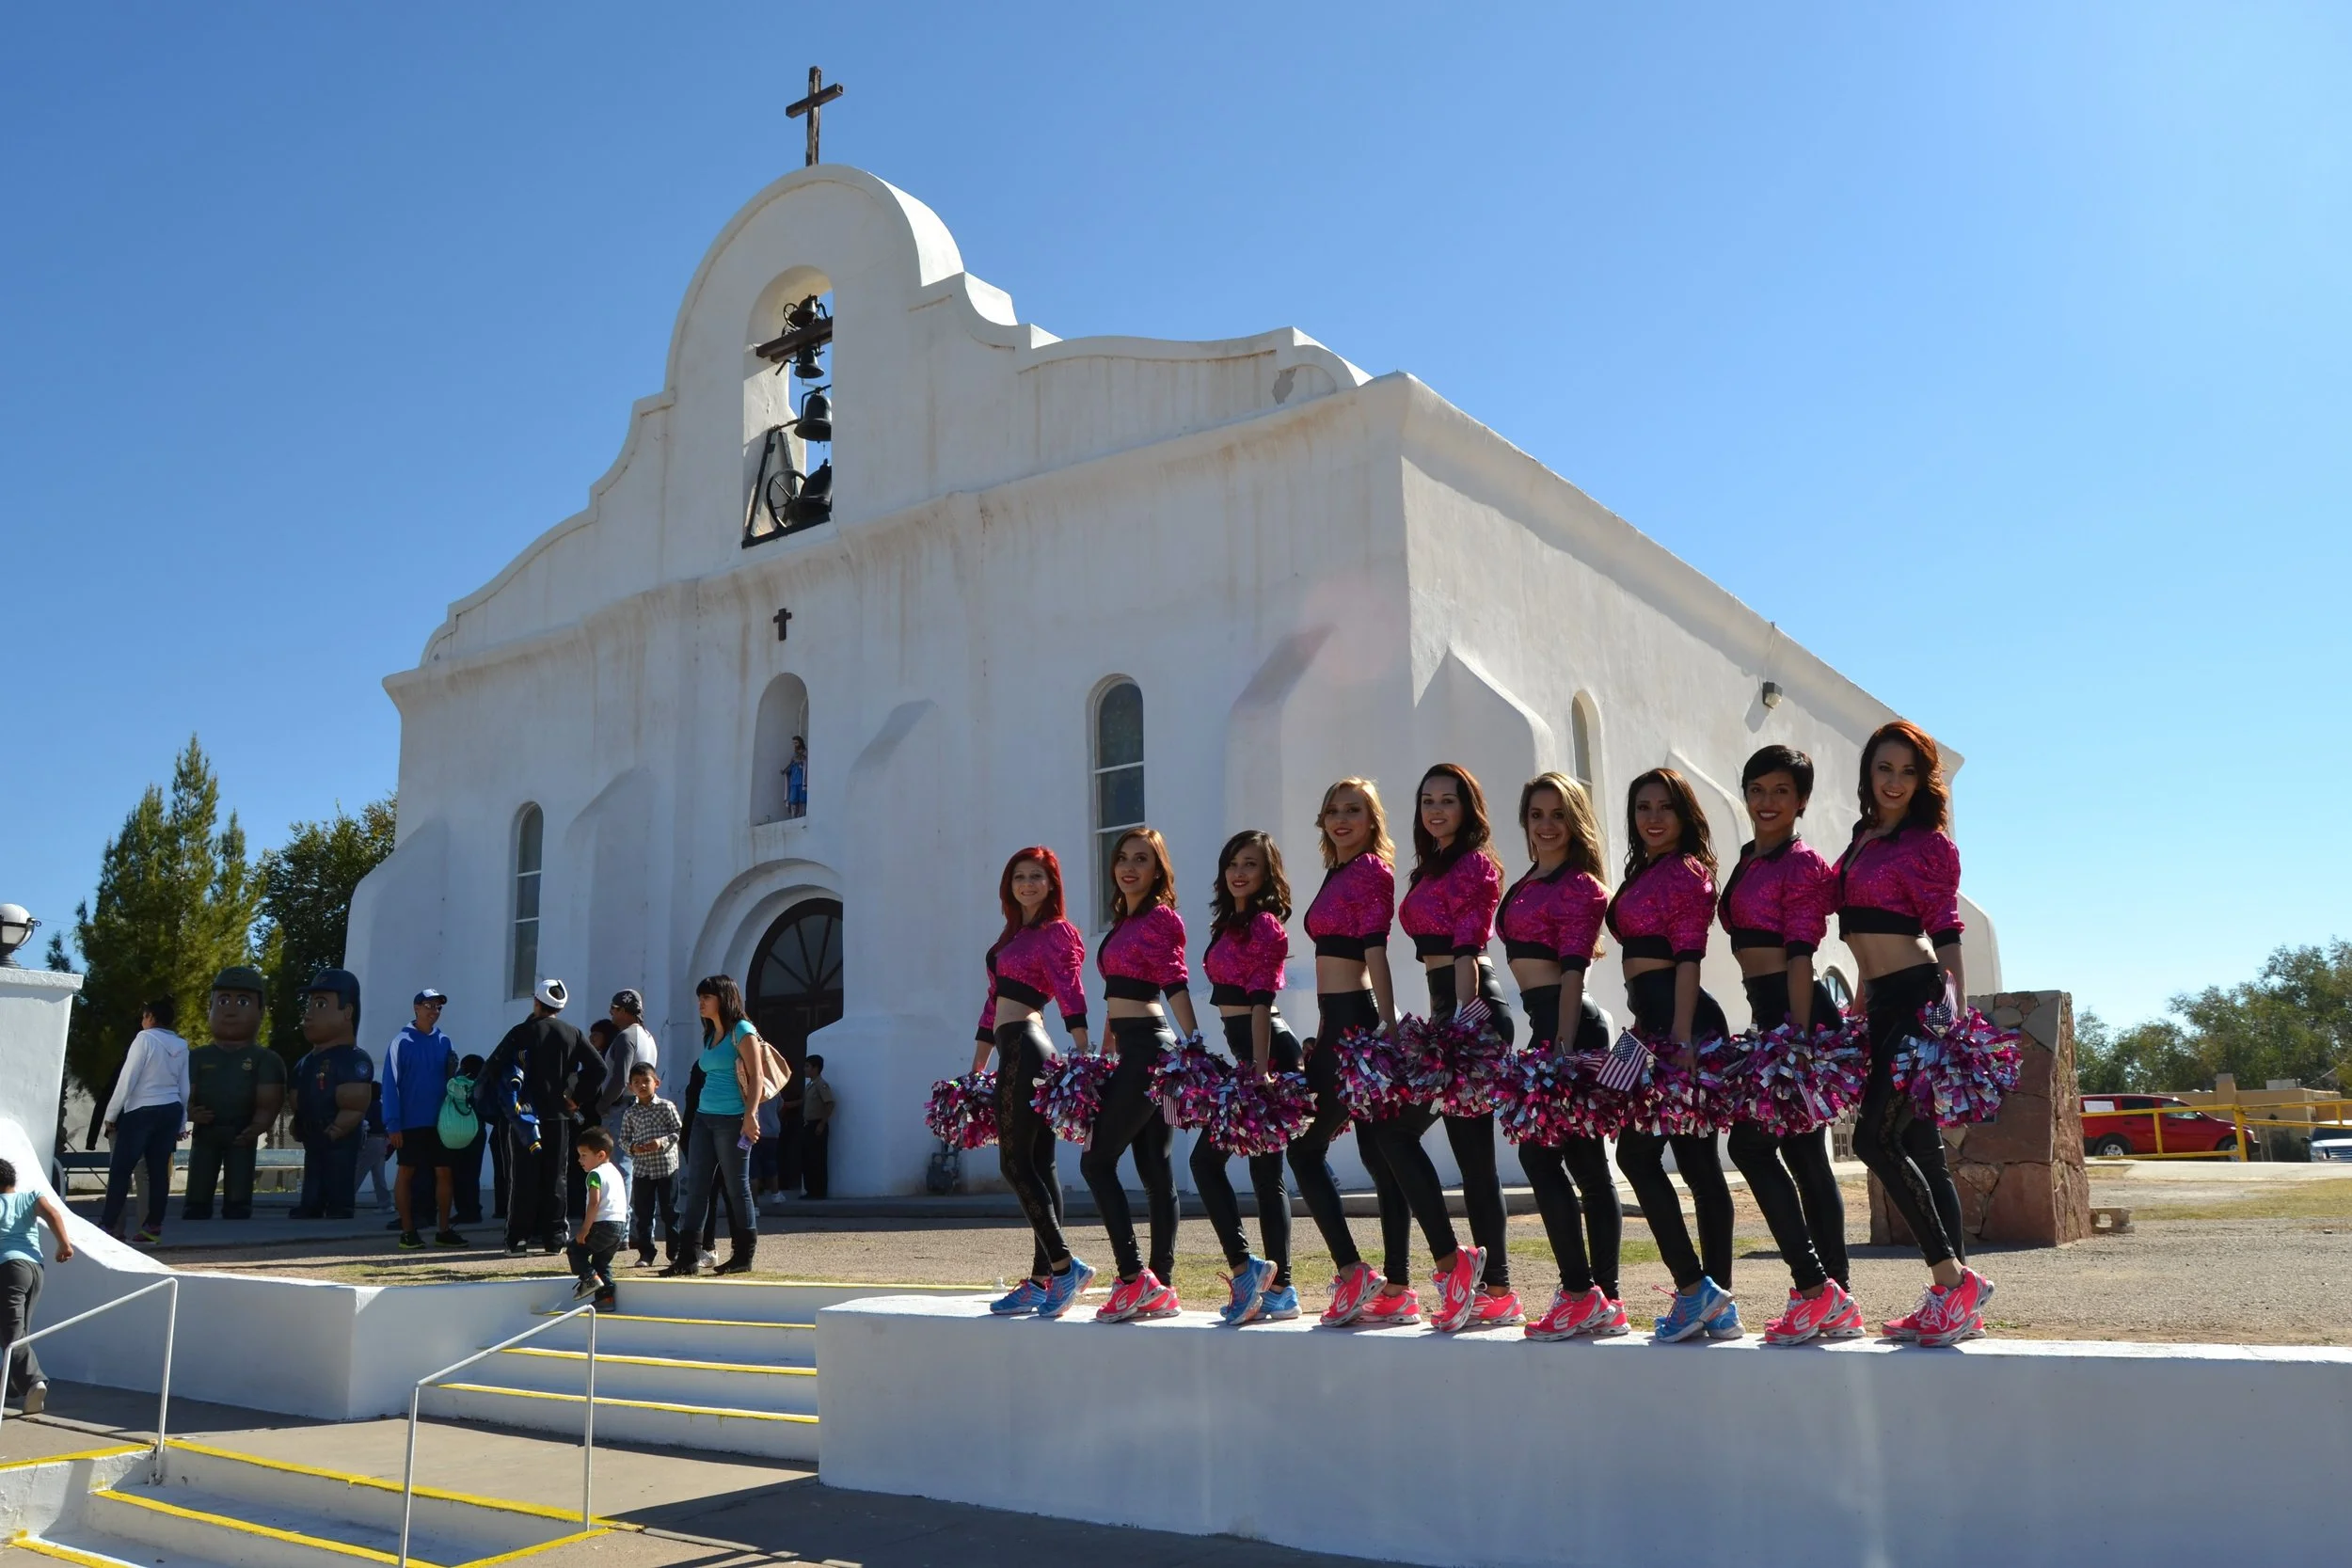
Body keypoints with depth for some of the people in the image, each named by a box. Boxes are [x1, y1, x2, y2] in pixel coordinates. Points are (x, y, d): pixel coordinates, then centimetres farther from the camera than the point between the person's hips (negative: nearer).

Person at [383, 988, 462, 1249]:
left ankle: (444, 1230, 11)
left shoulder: (444, 1042, 9)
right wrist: (393, 1124, -13)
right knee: (406, 1173, 4)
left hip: (440, 1121, 4)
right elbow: (390, 1083, -8)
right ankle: (408, 1231, 11)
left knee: (444, 1173, 4)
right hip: (410, 1122, -4)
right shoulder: (402, 1041, -5)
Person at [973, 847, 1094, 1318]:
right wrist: (977, 1068, 24)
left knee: (1015, 1164, -11)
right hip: (1015, 1052, 9)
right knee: (1037, 1164, 7)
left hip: (1027, 1049, -9)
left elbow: (1072, 997, -16)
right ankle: (1043, 1280, 8)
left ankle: (1063, 1264, -8)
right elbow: (993, 1002, 24)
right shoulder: (1011, 935, 21)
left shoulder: (1057, 933, -4)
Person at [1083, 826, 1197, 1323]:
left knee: (1097, 1159, -7)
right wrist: (1103, 1052, 21)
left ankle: (1134, 1278, -7)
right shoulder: (1123, 920, 18)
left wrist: (1195, 1040, -28)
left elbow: (1176, 983, -18)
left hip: (1148, 1046, -9)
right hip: (1133, 1050, 9)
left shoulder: (1161, 917, -7)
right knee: (1154, 1168, 8)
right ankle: (1161, 1289, 11)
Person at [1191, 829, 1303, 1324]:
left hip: (1264, 1050, -9)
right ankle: (1279, 1289, 12)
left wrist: (1260, 1070, -21)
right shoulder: (1232, 923, 17)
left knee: (1207, 1158, -8)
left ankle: (1243, 1266, -6)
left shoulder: (1264, 923, -9)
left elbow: (1261, 1001, -16)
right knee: (1266, 1171, 8)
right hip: (1250, 1051, 9)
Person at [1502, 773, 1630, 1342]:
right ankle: (1606, 1302, 13)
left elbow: (1572, 973, -14)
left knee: (1538, 1151, -11)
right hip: (1545, 1024, 9)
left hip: (1569, 1023, -9)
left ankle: (1581, 1295, -6)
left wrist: (1561, 1050, -20)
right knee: (1586, 1164, 8)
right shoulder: (1527, 883, 17)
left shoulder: (1580, 886, -7)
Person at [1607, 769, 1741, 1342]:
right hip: (1654, 1023, 9)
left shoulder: (1686, 871, -5)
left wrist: (1681, 1039, -20)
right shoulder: (1644, 874, 19)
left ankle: (1694, 1288, -6)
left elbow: (1687, 958, -13)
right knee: (1696, 1160, 7)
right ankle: (1718, 1305, 11)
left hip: (1680, 1020, -9)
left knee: (1636, 1151, -8)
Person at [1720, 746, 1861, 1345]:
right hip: (1769, 1016, 9)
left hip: (1797, 1014, -9)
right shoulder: (1747, 862, 16)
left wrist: (1800, 1038, -19)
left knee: (1751, 1143, -11)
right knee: (1803, 1154, 9)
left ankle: (1814, 1289, -7)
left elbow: (1800, 957, -15)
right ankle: (1837, 1305, 14)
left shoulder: (1802, 863, -8)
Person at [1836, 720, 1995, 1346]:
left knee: (1875, 1137, -14)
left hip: (1919, 998, -8)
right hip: (1882, 1004, 8)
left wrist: (1957, 1017, -16)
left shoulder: (1929, 844, -4)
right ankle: (1955, 1295, 12)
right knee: (1918, 1148, 8)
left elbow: (1946, 936, -9)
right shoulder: (1861, 840, 16)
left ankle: (1953, 1279, -5)